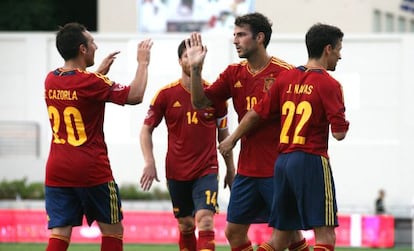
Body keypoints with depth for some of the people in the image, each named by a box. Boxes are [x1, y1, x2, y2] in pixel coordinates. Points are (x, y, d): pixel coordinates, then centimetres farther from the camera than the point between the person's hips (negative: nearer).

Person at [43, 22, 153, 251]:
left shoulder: (50, 80, 6)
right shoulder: (91, 82, -14)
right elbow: (135, 95, -11)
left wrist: (99, 73, 28)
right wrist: (143, 63, 1)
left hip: (56, 170, 5)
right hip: (92, 171, -5)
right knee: (112, 231, 11)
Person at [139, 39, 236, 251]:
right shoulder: (166, 94, -2)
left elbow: (223, 134, 10)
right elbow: (146, 129, 4)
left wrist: (231, 170, 12)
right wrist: (149, 162, -9)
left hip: (207, 170, -2)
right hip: (176, 172, 2)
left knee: (205, 222, -18)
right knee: (186, 226, 11)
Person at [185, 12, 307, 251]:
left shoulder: (285, 72, -11)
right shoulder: (234, 73, 8)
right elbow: (200, 102, 5)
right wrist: (196, 69, -10)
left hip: (277, 169, -7)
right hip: (247, 168, 7)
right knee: (234, 232, 8)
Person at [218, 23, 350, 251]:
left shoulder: (286, 78, 10)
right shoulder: (329, 84, -8)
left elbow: (256, 113, 15)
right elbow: (339, 133, -12)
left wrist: (233, 139, 29)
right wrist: (344, 124, 11)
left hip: (282, 162, 7)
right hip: (312, 161, -7)